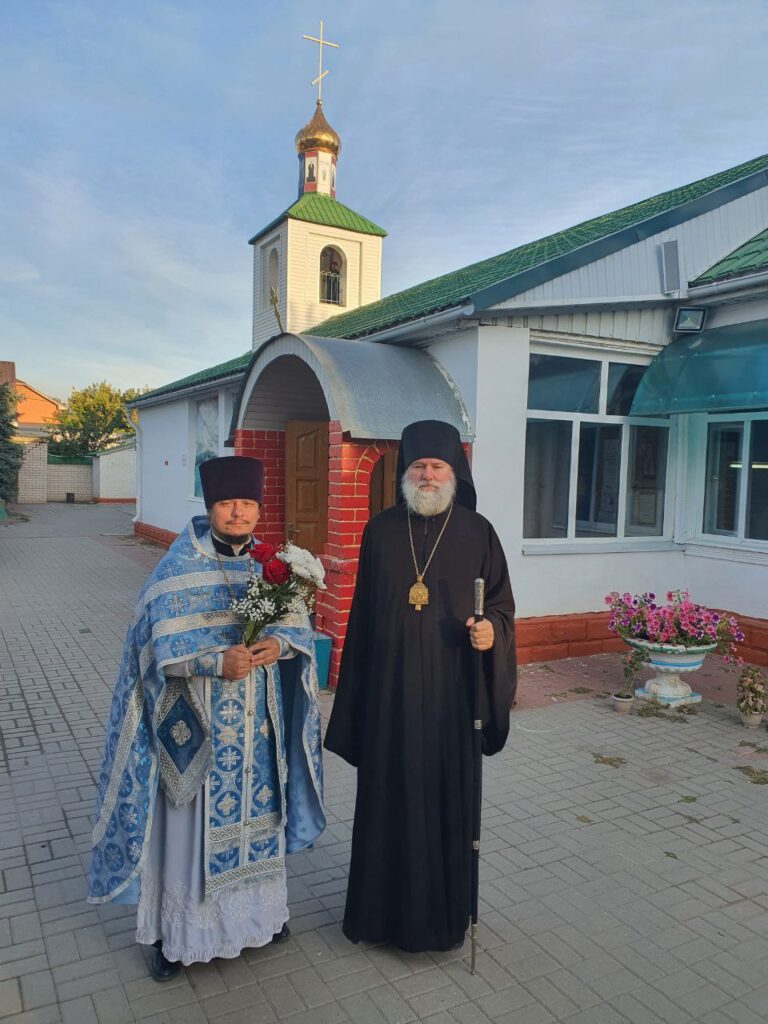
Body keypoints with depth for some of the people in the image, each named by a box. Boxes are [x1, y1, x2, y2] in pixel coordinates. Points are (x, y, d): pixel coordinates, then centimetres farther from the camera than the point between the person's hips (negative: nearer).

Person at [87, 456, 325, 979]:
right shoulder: (180, 567, -10)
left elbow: (299, 623, 1)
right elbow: (163, 648, -15)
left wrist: (280, 643, -20)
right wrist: (218, 662, -29)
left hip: (257, 724, 4)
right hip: (198, 724, -4)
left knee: (255, 813, 18)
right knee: (193, 822, 7)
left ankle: (259, 908, 40)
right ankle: (177, 932, 29)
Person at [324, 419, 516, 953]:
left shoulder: (477, 533, -2)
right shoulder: (381, 530, 3)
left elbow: (502, 605, 2)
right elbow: (364, 609, 6)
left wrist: (491, 630, -22)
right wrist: (357, 686, 6)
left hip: (449, 688, -1)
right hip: (389, 686, 2)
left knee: (447, 793, 9)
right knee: (388, 793, 11)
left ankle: (445, 909, 30)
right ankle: (383, 904, 31)